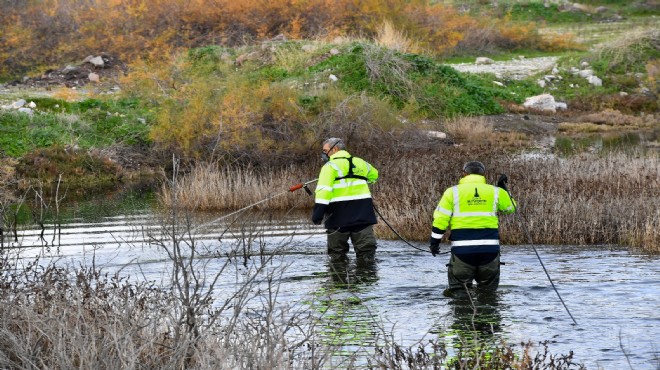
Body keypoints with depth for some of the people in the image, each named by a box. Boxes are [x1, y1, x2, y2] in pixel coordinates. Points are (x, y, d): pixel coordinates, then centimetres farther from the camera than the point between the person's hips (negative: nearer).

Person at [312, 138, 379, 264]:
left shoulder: (330, 166, -4)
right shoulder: (360, 163, 15)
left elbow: (323, 191, -16)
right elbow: (374, 175, 36)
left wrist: (317, 214, -19)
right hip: (363, 215, 4)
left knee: (337, 254, 6)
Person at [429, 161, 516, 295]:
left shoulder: (453, 192, 3)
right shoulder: (495, 192, 7)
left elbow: (440, 218, -1)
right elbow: (510, 207, 23)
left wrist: (435, 241, 6)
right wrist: (503, 188, 32)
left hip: (462, 248, -2)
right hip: (490, 248, 2)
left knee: (457, 285, 4)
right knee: (488, 290, 13)